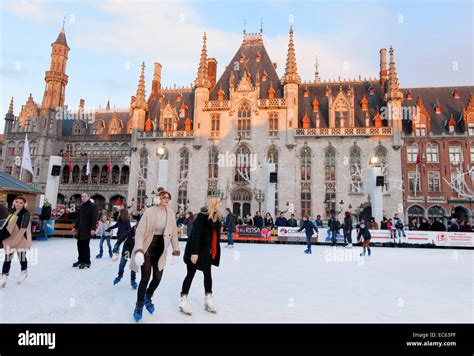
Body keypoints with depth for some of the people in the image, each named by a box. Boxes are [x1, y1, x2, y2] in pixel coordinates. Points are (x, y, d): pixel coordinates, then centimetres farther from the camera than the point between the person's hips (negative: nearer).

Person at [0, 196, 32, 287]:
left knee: (21, 257, 12)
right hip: (10, 239, 6)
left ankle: (24, 272, 36)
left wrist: (16, 240, -25)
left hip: (21, 240, -6)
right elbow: (8, 226, 16)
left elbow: (23, 228, -21)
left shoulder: (26, 214, -15)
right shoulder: (13, 212, 8)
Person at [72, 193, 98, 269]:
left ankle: (87, 262, 5)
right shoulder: (81, 207, 16)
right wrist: (75, 227, 20)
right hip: (80, 229, 7)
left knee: (85, 245, -4)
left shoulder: (92, 206, -8)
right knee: (79, 245, 10)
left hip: (87, 230, -7)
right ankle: (81, 260, 22)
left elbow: (94, 218, -15)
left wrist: (93, 228, -22)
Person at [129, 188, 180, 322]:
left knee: (158, 277, 8)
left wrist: (176, 248, 7)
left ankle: (148, 298, 39)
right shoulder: (149, 212, -16)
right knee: (145, 278, -3)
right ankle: (139, 305, 21)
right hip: (147, 248, -4)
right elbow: (140, 231, -16)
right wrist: (139, 249, -26)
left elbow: (173, 232, 5)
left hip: (160, 249, 4)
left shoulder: (170, 213, -4)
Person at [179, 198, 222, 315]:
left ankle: (208, 299, 23)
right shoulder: (202, 216, -20)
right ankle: (183, 300, 13)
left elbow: (215, 236, 10)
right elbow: (195, 234, -24)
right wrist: (194, 252, -27)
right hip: (196, 251, -8)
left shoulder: (216, 217, 5)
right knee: (191, 274, 1)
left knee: (208, 274, 12)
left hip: (207, 252, 8)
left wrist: (214, 251, 9)